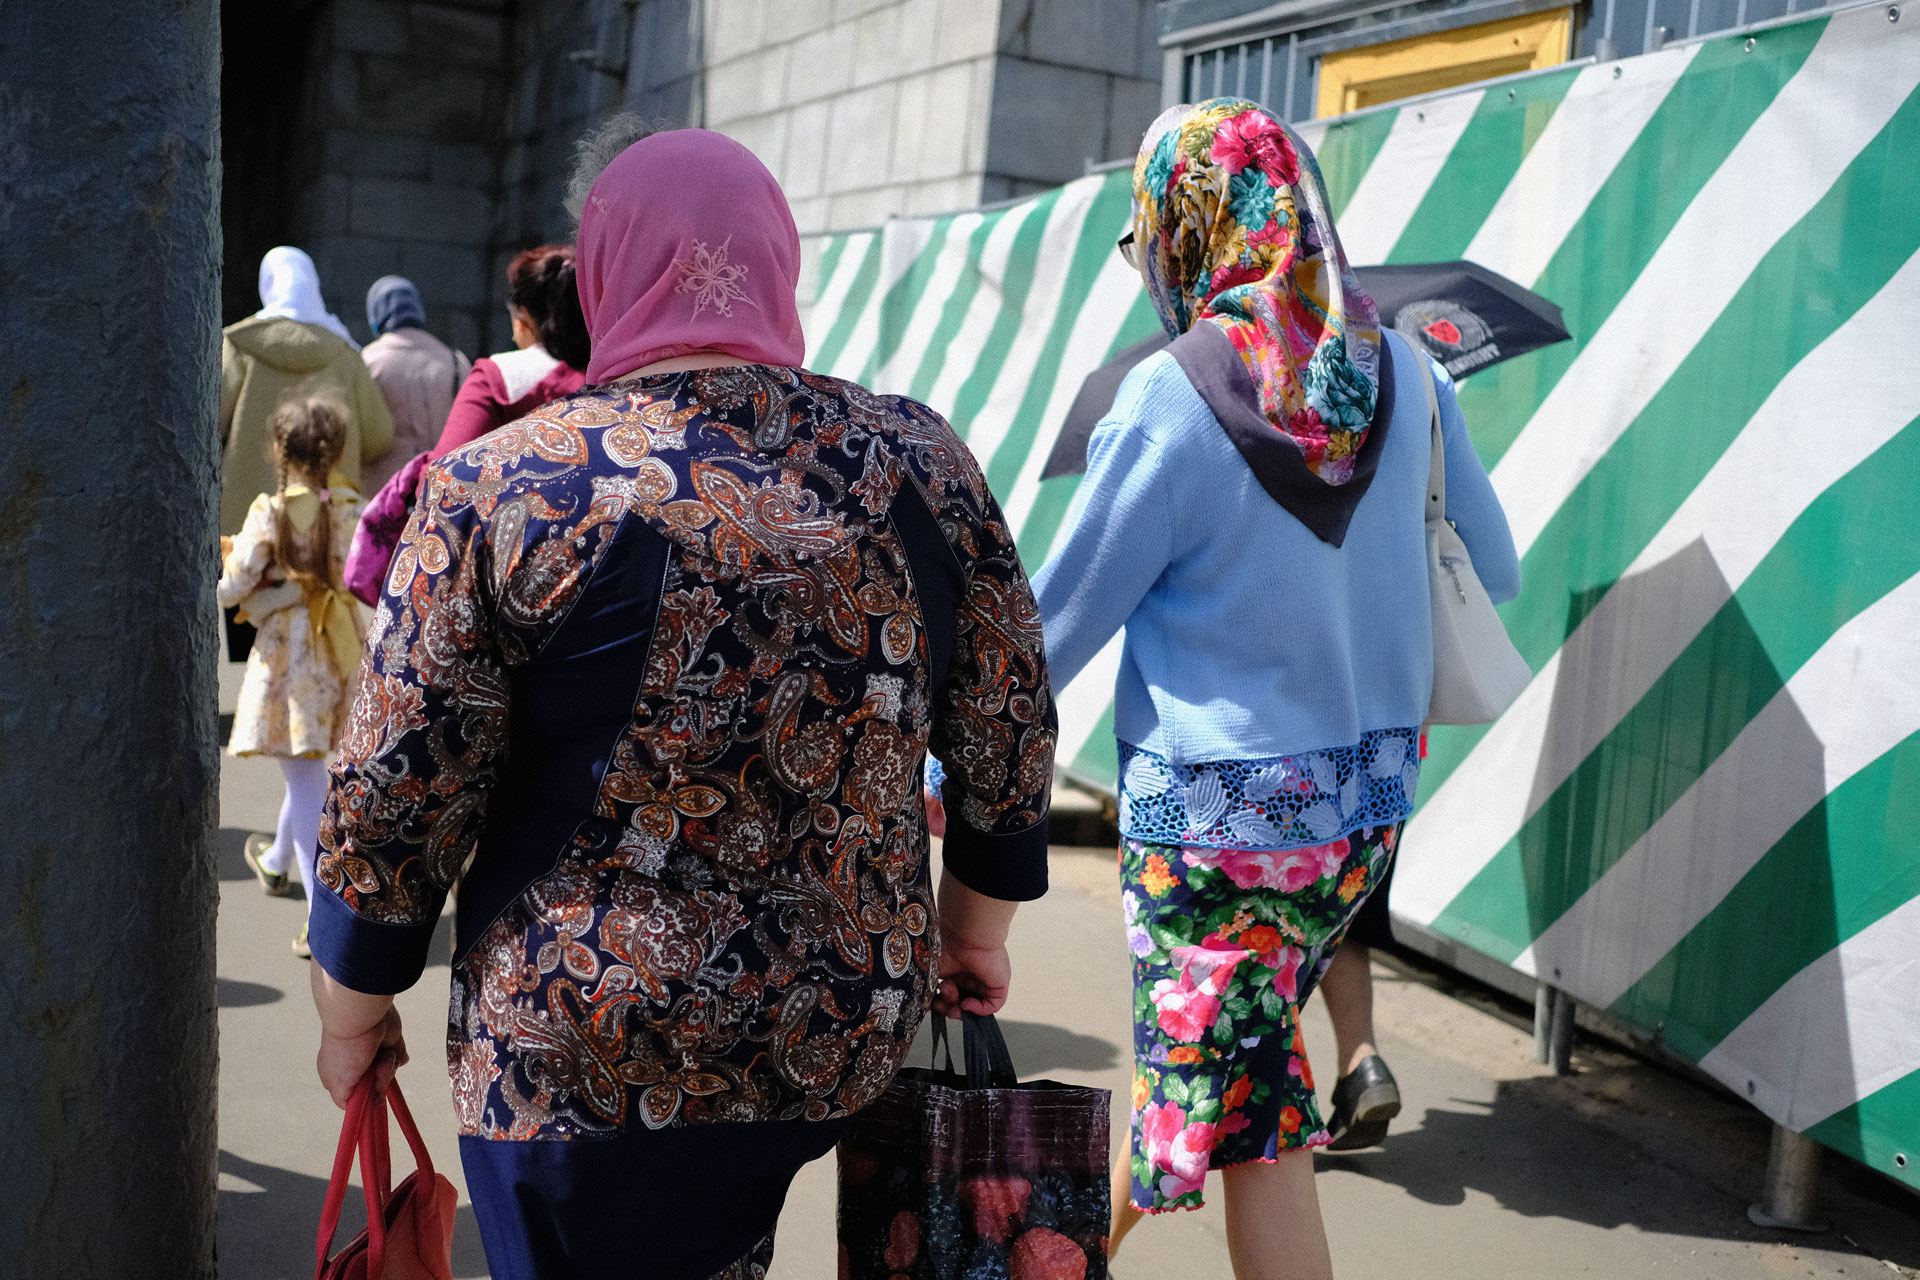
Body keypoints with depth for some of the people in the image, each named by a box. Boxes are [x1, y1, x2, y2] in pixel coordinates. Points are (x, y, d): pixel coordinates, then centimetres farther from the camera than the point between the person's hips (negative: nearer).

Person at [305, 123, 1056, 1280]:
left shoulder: (502, 487, -12)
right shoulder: (918, 460, -4)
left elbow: (392, 804, -8)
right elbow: (1011, 736, 3)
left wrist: (352, 1005, 8)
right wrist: (976, 926, 18)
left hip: (583, 1056, -3)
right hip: (852, 1033, 3)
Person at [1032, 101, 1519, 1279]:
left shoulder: (1173, 399, -16)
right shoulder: (1403, 374, -1)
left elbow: (1061, 621, -10)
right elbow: (1497, 573, 9)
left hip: (1218, 807, -5)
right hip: (1369, 797, 5)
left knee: (1255, 1138, 7)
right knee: (1220, 1052, 20)